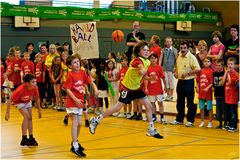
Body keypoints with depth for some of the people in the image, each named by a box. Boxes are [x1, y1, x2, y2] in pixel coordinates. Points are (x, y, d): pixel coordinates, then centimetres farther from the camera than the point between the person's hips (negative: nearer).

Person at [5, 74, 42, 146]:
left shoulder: (35, 88, -27)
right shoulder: (20, 90, -41)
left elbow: (37, 98, -7)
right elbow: (10, 100, -30)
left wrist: (39, 110, -2)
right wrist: (7, 113, -28)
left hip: (28, 101, 6)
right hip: (19, 102, -6)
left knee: (30, 118, 5)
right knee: (26, 116, -20)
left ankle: (31, 138, 16)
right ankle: (24, 139, -17)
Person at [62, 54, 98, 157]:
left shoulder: (82, 73, 5)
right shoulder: (70, 75, -12)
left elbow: (91, 82, 9)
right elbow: (67, 89, -17)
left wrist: (95, 89, -11)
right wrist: (76, 99, -25)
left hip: (80, 102, 7)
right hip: (72, 102, -7)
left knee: (79, 124, 15)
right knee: (75, 122, -12)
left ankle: (75, 141, 35)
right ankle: (75, 147, -10)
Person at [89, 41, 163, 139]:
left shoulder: (147, 62, 4)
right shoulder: (138, 60, -21)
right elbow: (141, 72, -42)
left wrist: (150, 78, -4)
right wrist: (146, 69, -25)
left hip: (137, 88, 8)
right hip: (127, 88, -8)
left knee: (149, 106, 3)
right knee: (117, 108, -8)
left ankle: (151, 130, 13)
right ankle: (95, 120, 6)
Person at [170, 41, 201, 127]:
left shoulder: (192, 57, -12)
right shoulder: (179, 57, 9)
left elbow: (198, 69, -18)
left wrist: (187, 73, -22)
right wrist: (175, 72, 5)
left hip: (189, 82, -7)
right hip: (180, 81, 7)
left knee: (190, 102, 1)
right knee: (180, 102, 14)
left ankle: (190, 120, 11)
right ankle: (179, 119, 24)